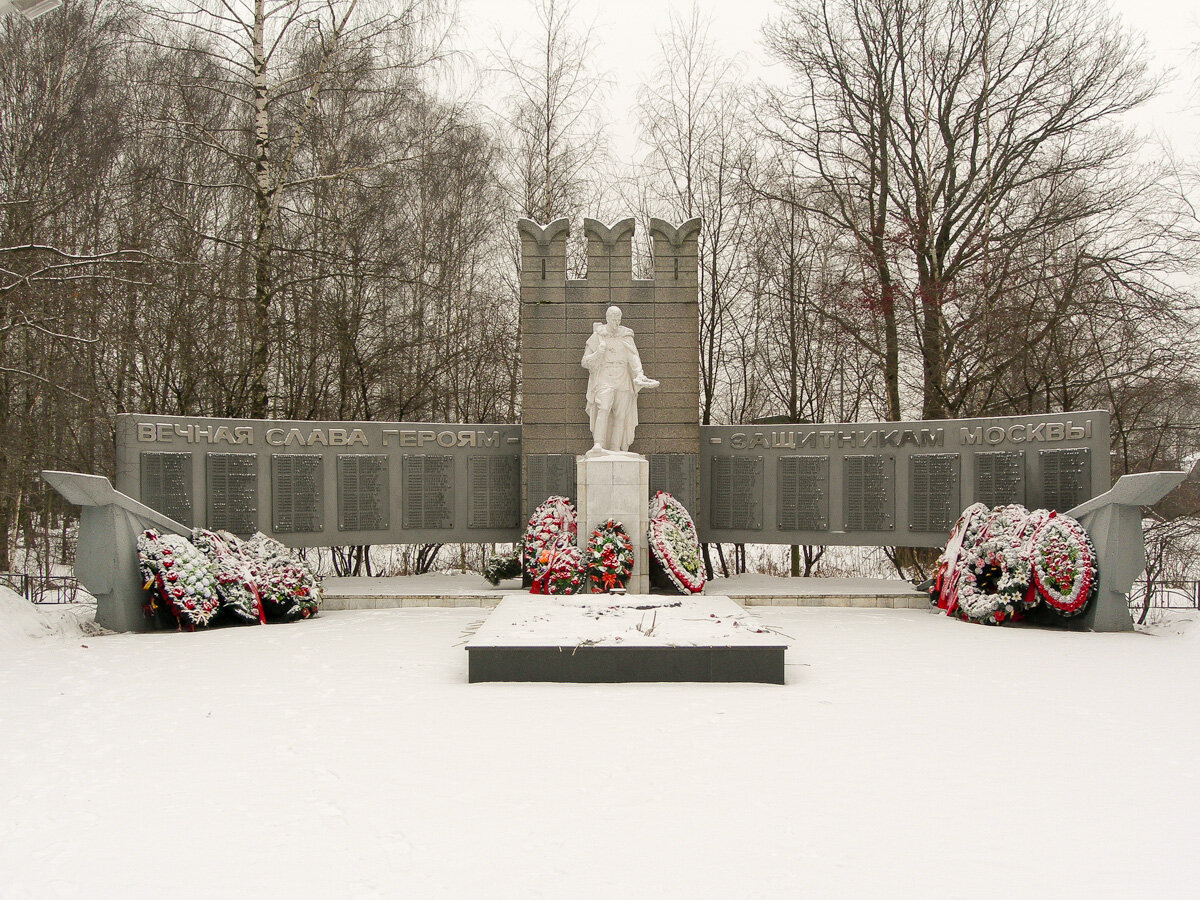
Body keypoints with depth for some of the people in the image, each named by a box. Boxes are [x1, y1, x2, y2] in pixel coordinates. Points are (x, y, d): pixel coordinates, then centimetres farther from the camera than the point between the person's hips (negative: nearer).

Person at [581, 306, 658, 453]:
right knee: (603, 409, -24)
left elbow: (634, 358, 2)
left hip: (623, 380, 3)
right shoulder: (597, 337, 9)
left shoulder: (626, 337, 14)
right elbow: (585, 362, 9)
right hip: (604, 379, -3)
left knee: (621, 415, -3)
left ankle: (616, 449, 2)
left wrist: (639, 374, -17)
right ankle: (598, 445, -35)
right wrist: (598, 353, -11)